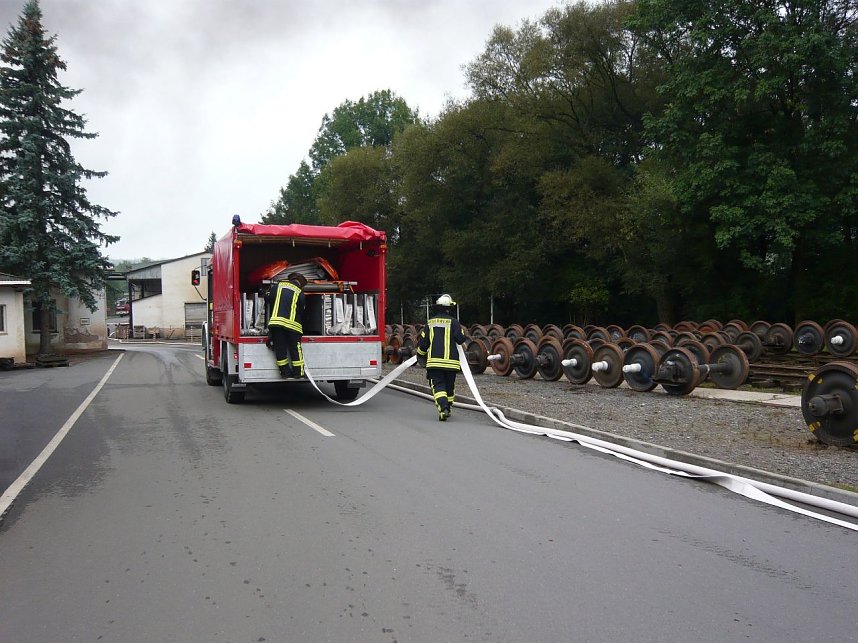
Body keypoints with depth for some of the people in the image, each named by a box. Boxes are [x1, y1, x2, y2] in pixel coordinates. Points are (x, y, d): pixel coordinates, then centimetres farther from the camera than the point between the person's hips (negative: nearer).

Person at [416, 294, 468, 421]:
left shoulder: (430, 323, 8)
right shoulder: (453, 322, -1)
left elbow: (423, 342, 9)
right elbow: (460, 338, -9)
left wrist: (420, 355, 24)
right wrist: (466, 342, 14)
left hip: (434, 361, 1)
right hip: (451, 361, -1)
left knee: (438, 386, 0)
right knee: (450, 386, 16)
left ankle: (443, 409, -20)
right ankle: (448, 408, 28)